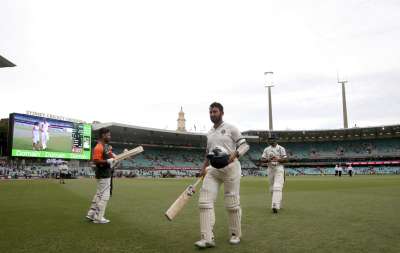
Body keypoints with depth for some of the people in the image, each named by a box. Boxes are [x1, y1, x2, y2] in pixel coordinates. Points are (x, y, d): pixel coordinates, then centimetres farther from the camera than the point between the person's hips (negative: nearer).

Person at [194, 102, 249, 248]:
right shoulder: (209, 133, 19)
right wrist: (203, 168, 12)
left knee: (232, 203, 2)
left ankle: (235, 234, 21)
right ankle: (207, 238, -8)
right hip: (213, 170, 5)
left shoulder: (231, 128, 1)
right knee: (205, 201, -9)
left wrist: (233, 155, -20)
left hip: (230, 167, -5)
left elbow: (244, 145, -3)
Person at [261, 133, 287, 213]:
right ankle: (279, 204, 26)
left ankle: (275, 206, -24)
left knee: (277, 187, -17)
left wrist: (277, 159, -22)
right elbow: (262, 160, 6)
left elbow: (285, 159, -4)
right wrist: (268, 160, -15)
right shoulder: (266, 149, 11)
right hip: (270, 169, 5)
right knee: (272, 188, 9)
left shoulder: (281, 148, 1)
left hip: (279, 169, -5)